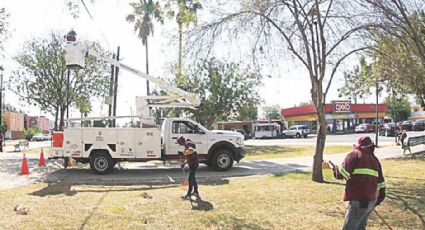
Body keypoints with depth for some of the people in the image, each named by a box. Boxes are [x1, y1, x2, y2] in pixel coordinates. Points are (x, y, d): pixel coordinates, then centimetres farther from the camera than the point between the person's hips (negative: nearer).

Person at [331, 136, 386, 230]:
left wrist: (335, 169, 8)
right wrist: (380, 197, 32)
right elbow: (381, 183, 21)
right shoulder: (375, 160, 16)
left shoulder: (354, 155, -4)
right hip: (372, 200, 8)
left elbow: (342, 174, -13)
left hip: (359, 200, -8)